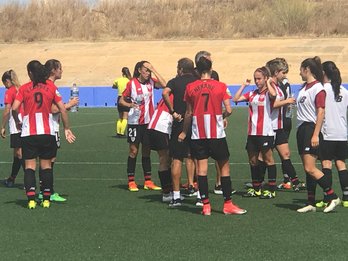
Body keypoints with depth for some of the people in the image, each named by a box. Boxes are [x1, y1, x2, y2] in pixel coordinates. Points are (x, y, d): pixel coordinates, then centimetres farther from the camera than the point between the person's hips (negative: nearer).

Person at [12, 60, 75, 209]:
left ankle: (31, 199, -9)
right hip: (47, 132, 1)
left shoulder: (24, 88, 0)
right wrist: (67, 129, 6)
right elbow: (62, 109, 0)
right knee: (46, 165, 10)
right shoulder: (51, 87, 3)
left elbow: (14, 108, -10)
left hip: (28, 134, -1)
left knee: (30, 166, 3)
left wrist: (18, 122, 7)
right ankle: (46, 199, 9)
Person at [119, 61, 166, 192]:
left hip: (148, 122, 4)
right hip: (135, 122, -4)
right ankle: (131, 182, 5)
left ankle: (148, 181, 14)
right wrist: (130, 104, -23)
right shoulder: (132, 83, -6)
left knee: (147, 151, 9)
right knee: (133, 151, -1)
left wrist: (154, 70, -14)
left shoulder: (151, 82, 4)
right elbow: (121, 100, -3)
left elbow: (164, 85, -15)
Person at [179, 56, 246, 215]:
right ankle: (227, 204, 8)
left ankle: (205, 205, 2)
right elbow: (228, 110, -7)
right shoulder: (221, 86, -2)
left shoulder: (190, 87, 2)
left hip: (198, 134, 2)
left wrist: (184, 132, 18)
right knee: (224, 166, 7)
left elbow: (189, 113, 6)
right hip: (217, 133, -2)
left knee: (201, 168, 3)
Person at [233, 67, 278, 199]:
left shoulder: (268, 92, -5)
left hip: (265, 132, -7)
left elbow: (273, 95, -29)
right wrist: (244, 85, 7)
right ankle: (256, 189, 21)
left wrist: (268, 83, -14)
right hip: (252, 132, 7)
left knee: (268, 159, -1)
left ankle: (271, 190, 4)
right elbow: (236, 99, 6)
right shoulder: (252, 94, 12)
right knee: (253, 160, 11)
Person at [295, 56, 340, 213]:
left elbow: (321, 112, -17)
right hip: (302, 129, 9)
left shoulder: (318, 88, -12)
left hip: (311, 129, -9)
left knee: (310, 169, -14)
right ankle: (311, 203, 11)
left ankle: (332, 197, -5)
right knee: (307, 169, 8)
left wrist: (316, 135, -22)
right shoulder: (304, 87, 15)